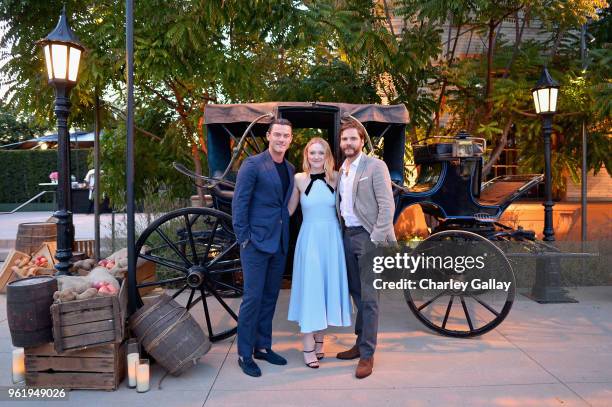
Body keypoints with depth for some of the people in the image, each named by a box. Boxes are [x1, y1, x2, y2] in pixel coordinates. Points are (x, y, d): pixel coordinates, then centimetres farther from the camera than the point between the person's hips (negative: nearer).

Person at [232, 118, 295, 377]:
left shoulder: (290, 169, 12)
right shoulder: (253, 164, -8)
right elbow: (239, 203, -10)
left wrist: (286, 236, 9)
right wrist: (243, 238, -12)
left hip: (280, 243, 7)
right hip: (256, 242, -6)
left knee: (270, 297, 14)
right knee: (253, 298, -1)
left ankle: (263, 347, 27)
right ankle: (245, 355, 13)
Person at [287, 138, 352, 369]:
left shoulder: (335, 177, 2)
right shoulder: (299, 179, -2)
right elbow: (289, 210, 4)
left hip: (332, 238, 2)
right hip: (309, 239, -2)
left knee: (327, 286, 10)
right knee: (309, 288, 1)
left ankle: (319, 339, 27)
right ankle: (308, 347, 11)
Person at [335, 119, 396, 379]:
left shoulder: (375, 166, -7)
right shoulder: (341, 171, 14)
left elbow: (387, 206, -13)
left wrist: (376, 241, -17)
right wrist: (339, 234, 5)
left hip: (367, 236, -7)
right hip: (347, 236, 7)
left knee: (368, 297, -3)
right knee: (356, 292, 15)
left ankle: (367, 354, 8)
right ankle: (360, 343, 29)